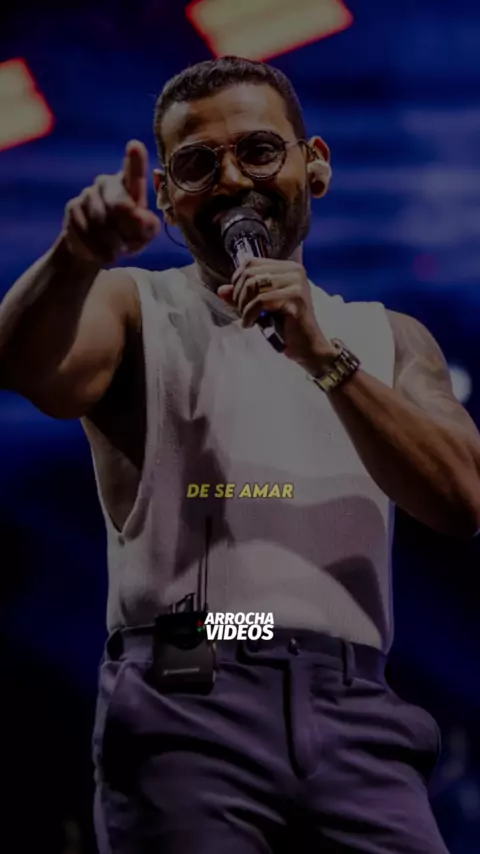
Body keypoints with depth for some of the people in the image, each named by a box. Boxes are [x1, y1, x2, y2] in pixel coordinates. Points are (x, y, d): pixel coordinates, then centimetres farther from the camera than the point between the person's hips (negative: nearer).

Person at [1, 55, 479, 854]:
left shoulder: (387, 338, 19)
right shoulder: (138, 310, 12)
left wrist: (324, 357, -7)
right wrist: (78, 255, -29)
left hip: (354, 705, 2)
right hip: (185, 699, -2)